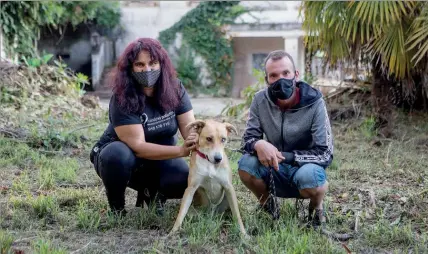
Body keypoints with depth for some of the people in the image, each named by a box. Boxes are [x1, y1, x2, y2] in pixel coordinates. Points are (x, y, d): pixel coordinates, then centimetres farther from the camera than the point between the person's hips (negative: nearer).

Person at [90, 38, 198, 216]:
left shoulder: (175, 89, -13)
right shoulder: (122, 99, -25)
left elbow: (191, 129, -16)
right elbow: (137, 146, -30)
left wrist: (197, 143, -41)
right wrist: (181, 151, -42)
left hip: (159, 159, 3)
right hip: (117, 155, -3)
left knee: (187, 180, -26)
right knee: (118, 154, -38)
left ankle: (150, 192, 7)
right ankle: (116, 204, -9)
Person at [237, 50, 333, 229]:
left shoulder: (314, 103, -19)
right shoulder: (260, 100, -11)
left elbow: (325, 154, -18)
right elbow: (248, 139, -5)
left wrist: (285, 156, -27)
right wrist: (258, 144, -31)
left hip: (304, 168, -3)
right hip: (274, 173, 3)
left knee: (309, 175, -37)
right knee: (246, 164, -27)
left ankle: (316, 208, -1)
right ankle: (266, 204, 5)